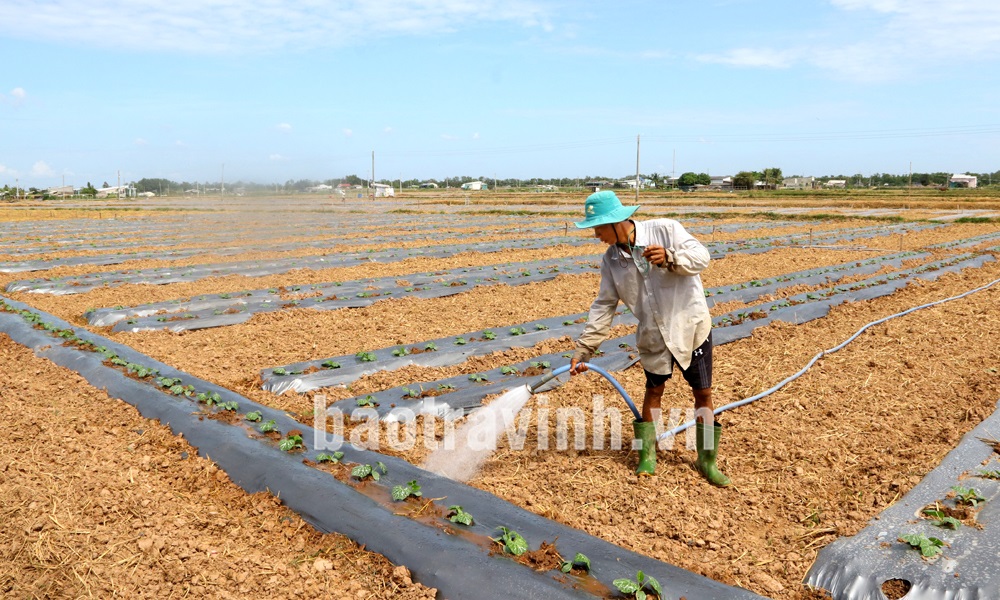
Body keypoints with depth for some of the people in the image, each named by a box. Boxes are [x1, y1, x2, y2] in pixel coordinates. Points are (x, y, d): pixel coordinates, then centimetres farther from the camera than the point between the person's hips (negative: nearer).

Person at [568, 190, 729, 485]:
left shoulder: (665, 230, -15)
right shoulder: (611, 259, -2)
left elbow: (701, 256, -16)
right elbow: (604, 306, -1)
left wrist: (669, 259, -36)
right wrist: (583, 349, -6)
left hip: (690, 325, -3)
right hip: (653, 334, 3)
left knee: (703, 393, 5)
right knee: (653, 392, 12)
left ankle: (707, 459, 21)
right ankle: (647, 455, 25)